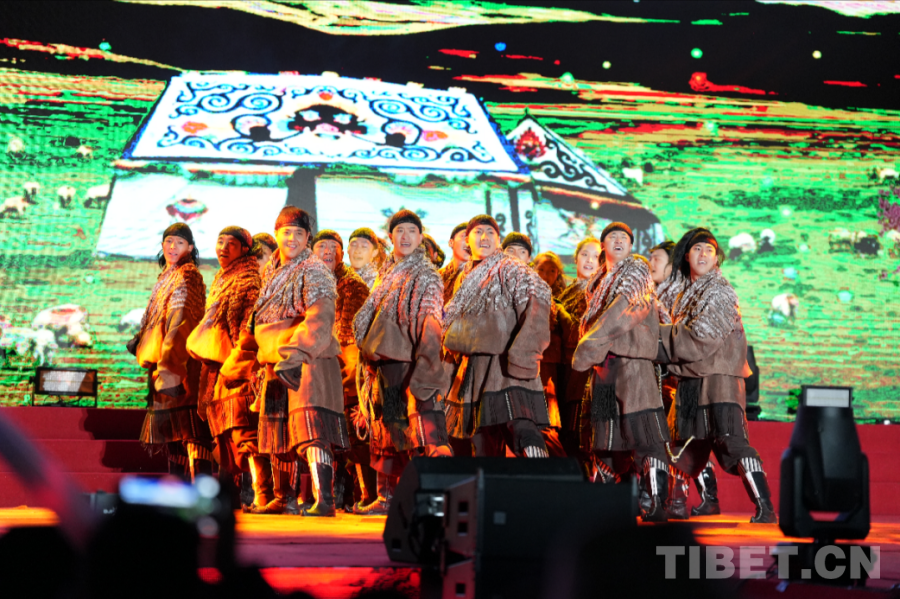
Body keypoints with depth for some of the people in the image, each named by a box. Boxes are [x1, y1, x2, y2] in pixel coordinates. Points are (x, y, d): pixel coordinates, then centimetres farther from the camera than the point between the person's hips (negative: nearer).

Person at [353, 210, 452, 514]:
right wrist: (368, 369, 18)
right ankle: (386, 497, 19)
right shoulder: (386, 275, 19)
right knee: (386, 432, 12)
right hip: (383, 364, 8)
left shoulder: (426, 276, -3)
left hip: (409, 363, -8)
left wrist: (425, 369, -22)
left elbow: (431, 326, -12)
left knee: (426, 430, -15)